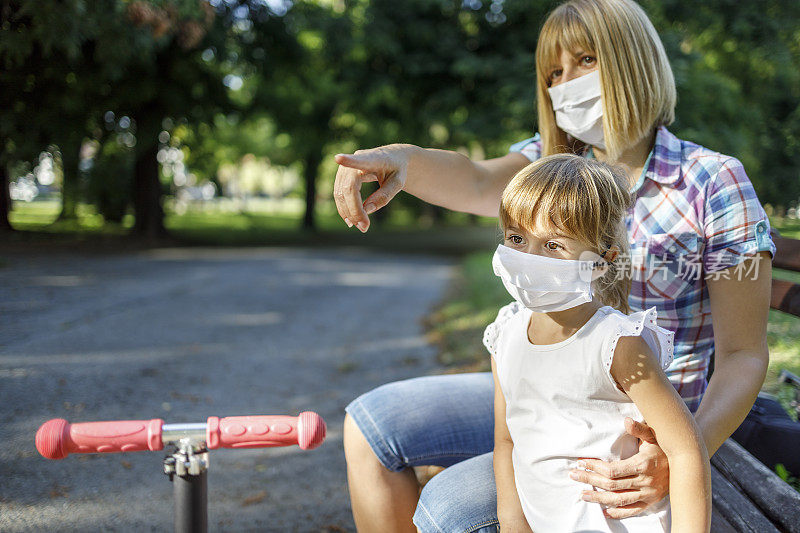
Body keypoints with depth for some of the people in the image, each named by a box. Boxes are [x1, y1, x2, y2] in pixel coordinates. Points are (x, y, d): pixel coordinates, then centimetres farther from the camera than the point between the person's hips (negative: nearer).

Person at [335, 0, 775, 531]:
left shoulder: (713, 182, -10)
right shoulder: (553, 161, 5)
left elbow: (743, 354, -13)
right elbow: (478, 184, -18)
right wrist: (402, 159, -42)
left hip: (635, 432, -6)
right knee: (371, 423, -5)